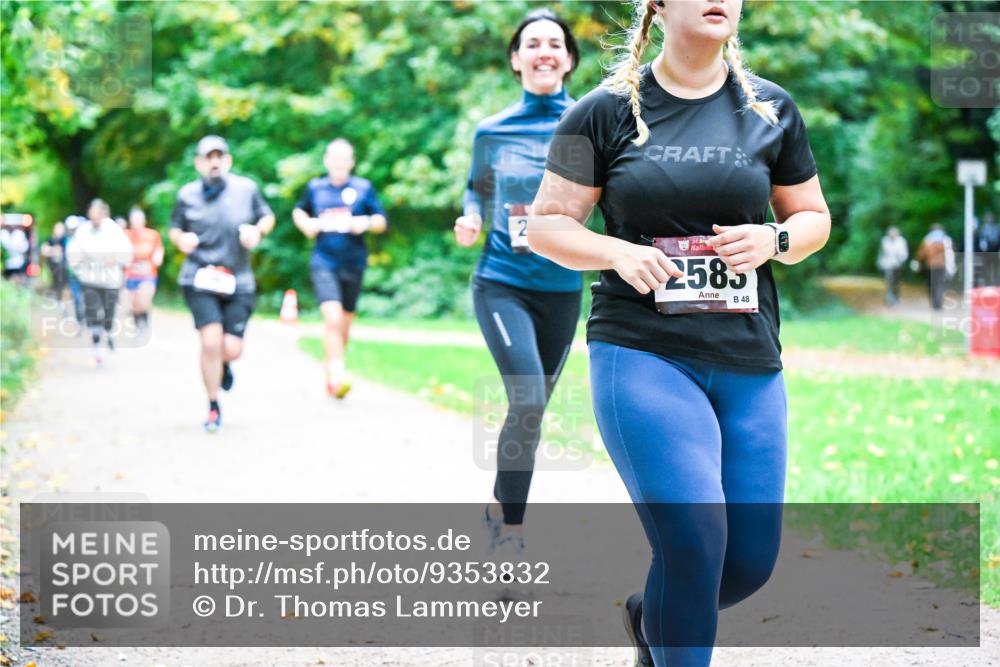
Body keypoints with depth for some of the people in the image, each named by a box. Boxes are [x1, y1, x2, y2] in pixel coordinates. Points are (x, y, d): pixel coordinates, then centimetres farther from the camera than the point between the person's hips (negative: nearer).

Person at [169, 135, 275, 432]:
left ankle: (223, 364, 38)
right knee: (211, 342, -16)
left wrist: (257, 230, -6)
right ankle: (213, 408, 2)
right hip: (200, 279, -1)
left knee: (232, 349, -3)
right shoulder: (188, 195, 1)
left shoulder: (246, 189, 2)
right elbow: (175, 229, 13)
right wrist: (181, 239, -10)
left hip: (238, 282, 1)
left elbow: (267, 217, 16)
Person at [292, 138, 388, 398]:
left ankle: (331, 371, 32)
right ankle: (337, 375, -22)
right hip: (324, 263, -1)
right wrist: (306, 225, 2)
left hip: (353, 263, 1)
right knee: (332, 317, -20)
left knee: (345, 322, 11)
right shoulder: (315, 188, 6)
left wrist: (366, 223, -16)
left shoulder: (364, 188, 2)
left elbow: (381, 221, 5)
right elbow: (299, 211, 23)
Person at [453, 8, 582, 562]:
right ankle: (510, 532, -8)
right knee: (527, 401, -19)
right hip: (502, 283, -2)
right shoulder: (493, 131, 1)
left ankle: (499, 506, 33)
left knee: (533, 407, 12)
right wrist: (470, 221, -4)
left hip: (562, 291, 2)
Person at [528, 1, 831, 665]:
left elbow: (814, 217, 18)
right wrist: (621, 253, -14)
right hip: (642, 355, -4)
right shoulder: (607, 110, 1)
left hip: (750, 361, 4)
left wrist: (774, 240, -5)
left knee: (751, 560, 5)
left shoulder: (773, 109, 9)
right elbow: (547, 223, 5)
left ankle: (650, 613, 36)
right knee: (695, 544, -17)